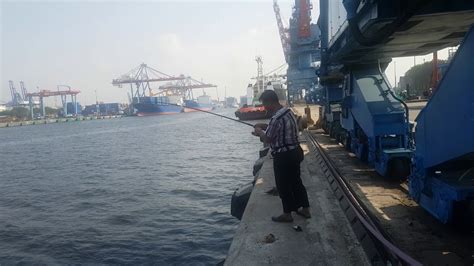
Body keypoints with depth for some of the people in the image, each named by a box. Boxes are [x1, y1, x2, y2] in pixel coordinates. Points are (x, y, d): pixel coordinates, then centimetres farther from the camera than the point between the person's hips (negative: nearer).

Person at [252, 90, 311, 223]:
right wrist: (265, 126, 13)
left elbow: (268, 139, -18)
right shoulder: (288, 111, 5)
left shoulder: (277, 118, -25)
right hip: (295, 152, 9)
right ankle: (305, 209, 32)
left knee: (283, 185, 8)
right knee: (296, 181, 20)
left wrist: (259, 132, 0)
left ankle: (287, 214, 22)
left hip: (284, 156, -9)